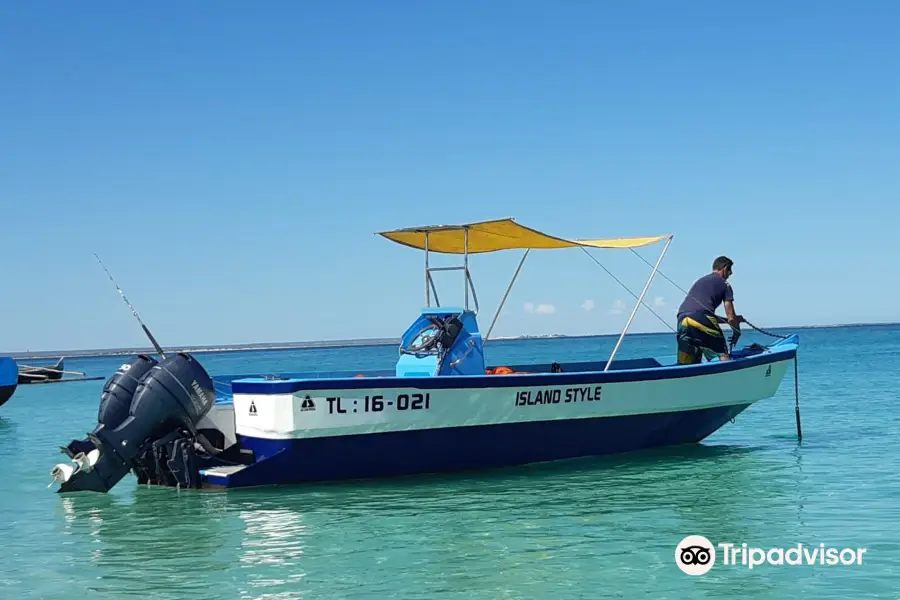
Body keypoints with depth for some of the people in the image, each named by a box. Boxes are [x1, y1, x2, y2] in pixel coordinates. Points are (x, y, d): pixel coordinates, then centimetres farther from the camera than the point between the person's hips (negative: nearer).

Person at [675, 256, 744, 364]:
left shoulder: (699, 281, 34)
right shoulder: (724, 284, 15)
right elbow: (731, 318, 13)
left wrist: (735, 319, 46)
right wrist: (737, 331, 31)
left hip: (682, 319, 6)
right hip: (701, 318, -6)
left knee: (686, 364, 8)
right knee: (723, 356, 0)